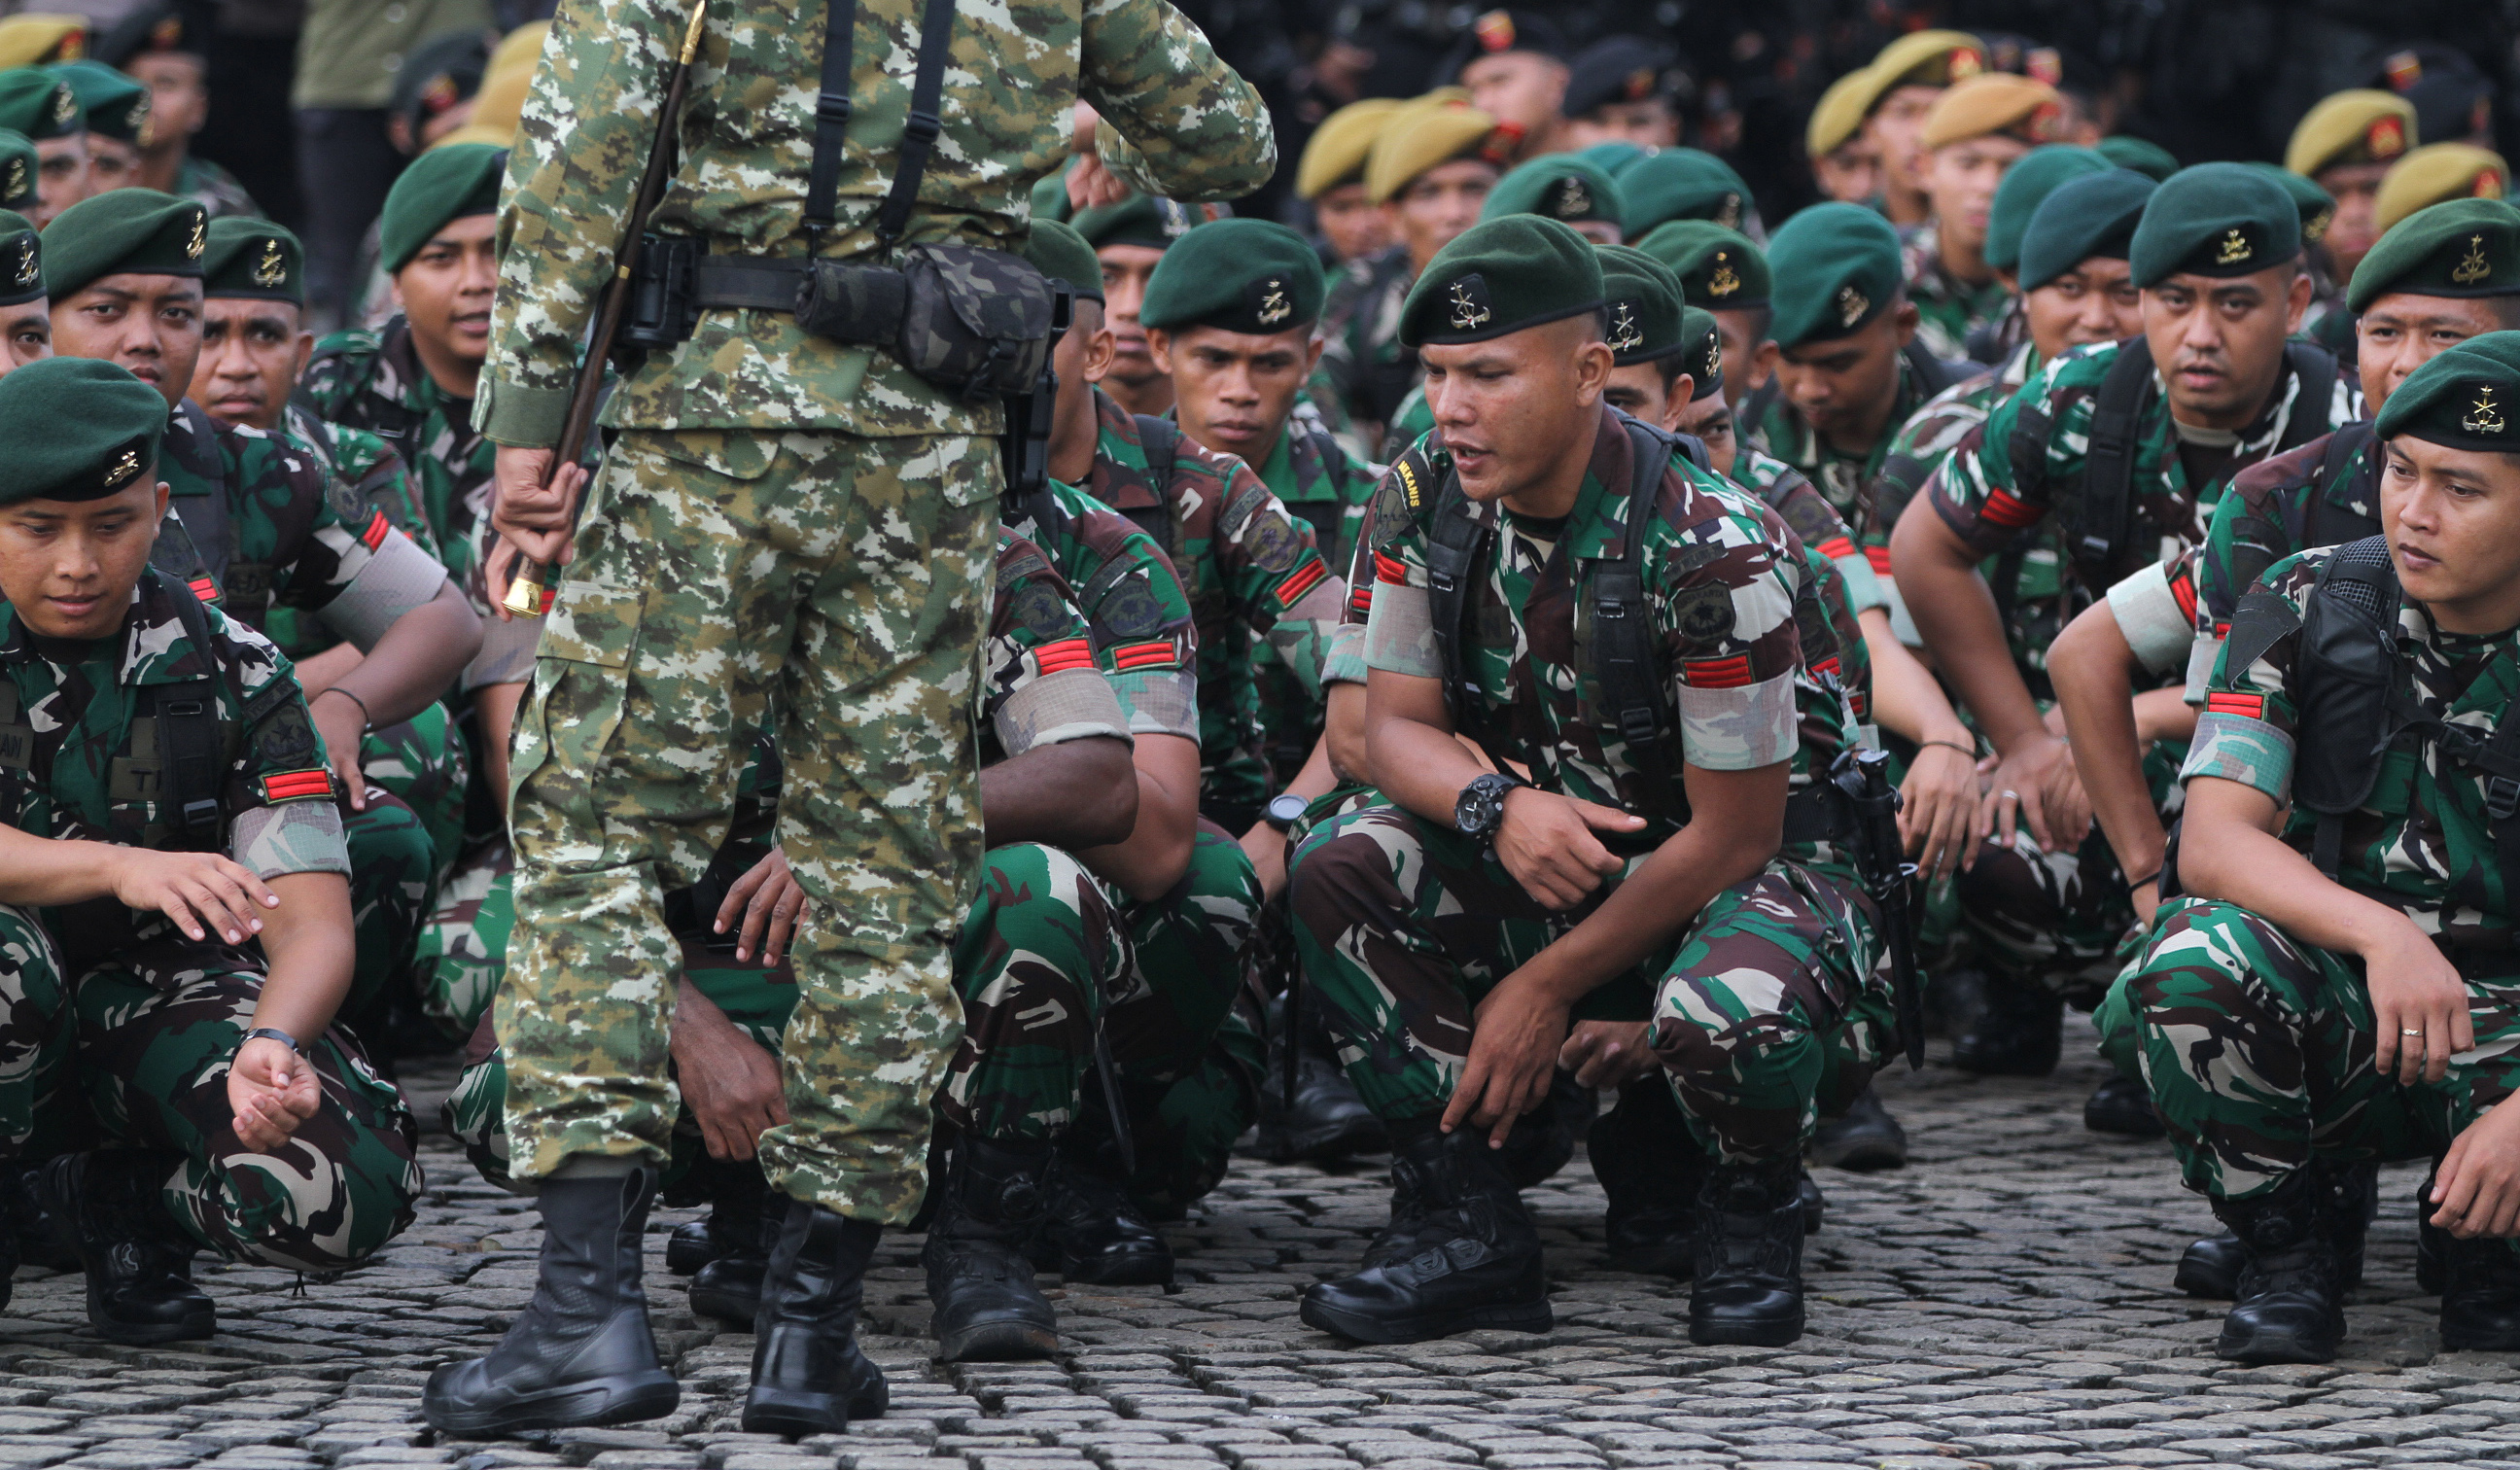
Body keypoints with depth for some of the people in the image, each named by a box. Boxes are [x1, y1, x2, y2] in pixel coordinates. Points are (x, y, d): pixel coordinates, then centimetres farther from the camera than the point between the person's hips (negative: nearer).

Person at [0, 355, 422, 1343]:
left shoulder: (230, 677, -6)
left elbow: (313, 928, -14)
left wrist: (274, 1046, -37)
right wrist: (122, 867, -42)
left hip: (163, 998, 2)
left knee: (346, 1197, -27)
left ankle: (122, 1199, 7)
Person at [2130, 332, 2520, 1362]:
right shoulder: (2307, 608, -6)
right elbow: (2213, 842, -17)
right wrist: (2381, 931, -36)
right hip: (2333, 1017, 0)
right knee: (2199, 958, -34)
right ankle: (2282, 1251, -8)